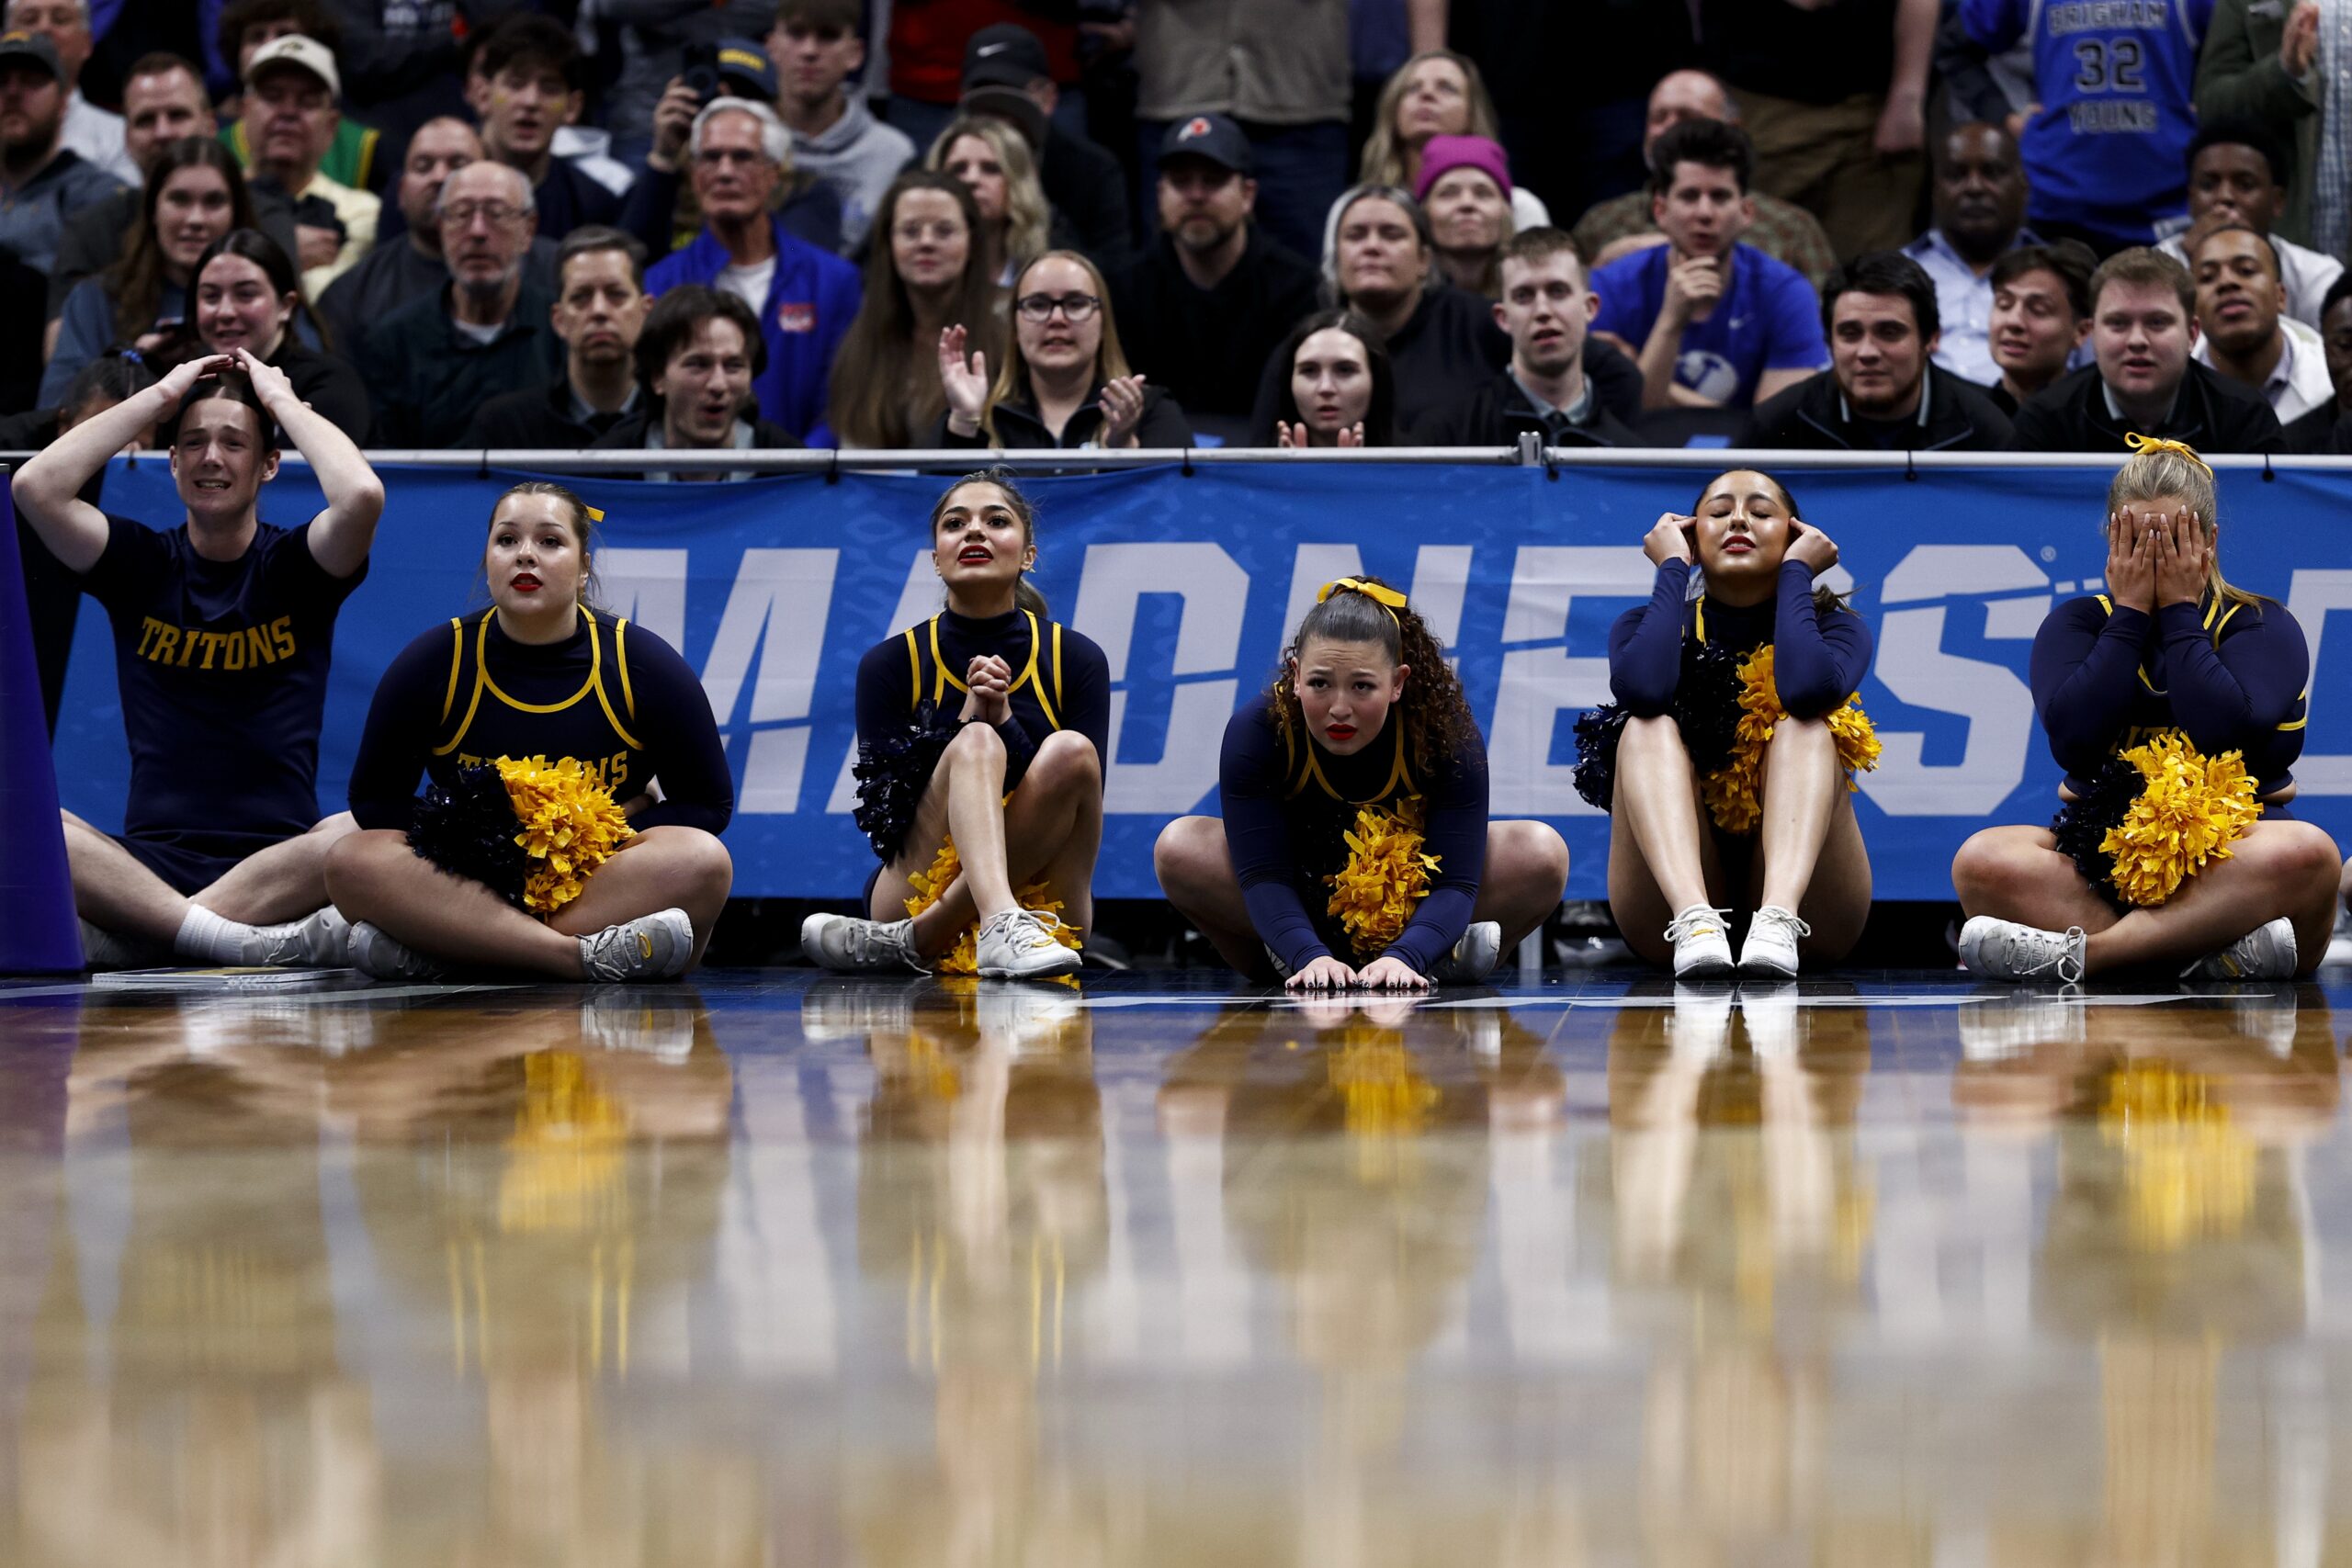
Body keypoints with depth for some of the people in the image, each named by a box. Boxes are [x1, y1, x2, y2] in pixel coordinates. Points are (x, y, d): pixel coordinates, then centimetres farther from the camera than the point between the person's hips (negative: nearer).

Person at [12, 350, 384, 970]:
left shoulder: (295, 565, 9)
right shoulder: (141, 563, 13)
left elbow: (362, 496, -14)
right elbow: (35, 487, -3)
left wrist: (282, 400, 1)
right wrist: (160, 398, 4)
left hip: (280, 860, -1)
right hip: (150, 857, 1)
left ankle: (122, 934, -36)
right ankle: (247, 939, -38)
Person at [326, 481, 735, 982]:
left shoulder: (643, 664, -2)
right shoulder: (431, 663, -1)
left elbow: (709, 803, 2)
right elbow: (373, 800, 5)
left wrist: (603, 835, -14)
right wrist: (464, 837, -14)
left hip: (603, 881, 0)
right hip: (466, 881, 0)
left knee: (703, 862, -32)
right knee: (351, 861, -28)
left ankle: (434, 954, -34)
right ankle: (584, 955, -40)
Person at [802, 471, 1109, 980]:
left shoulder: (1077, 660, 4)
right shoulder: (891, 664, 2)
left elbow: (1080, 809, -3)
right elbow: (883, 825, -5)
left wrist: (1003, 719, -16)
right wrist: (975, 719, -16)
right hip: (915, 890, -1)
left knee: (1070, 751, -26)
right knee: (976, 742, -27)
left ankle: (911, 941, -29)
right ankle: (1003, 926, -55)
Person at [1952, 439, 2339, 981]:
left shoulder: (2262, 625, 7)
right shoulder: (2077, 624, 12)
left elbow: (2223, 736, -14)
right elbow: (2075, 740, -9)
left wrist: (2181, 612, -6)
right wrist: (2131, 612, -3)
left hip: (2228, 850, -1)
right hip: (2102, 850, 1)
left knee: (2308, 854, -36)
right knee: (1981, 860, -29)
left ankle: (2084, 951, -38)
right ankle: (2214, 954, -37)